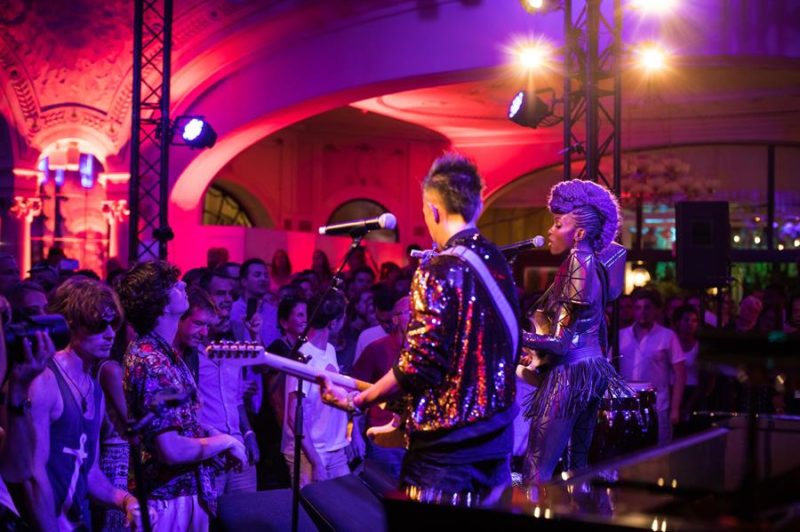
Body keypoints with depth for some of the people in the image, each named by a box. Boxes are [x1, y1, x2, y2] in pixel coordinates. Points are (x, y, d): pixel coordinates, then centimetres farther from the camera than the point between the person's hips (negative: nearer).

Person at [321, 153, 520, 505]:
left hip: (448, 446, -8)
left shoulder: (439, 271, -17)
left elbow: (418, 365, -20)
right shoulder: (498, 263, 7)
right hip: (496, 436, 8)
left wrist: (356, 401, -7)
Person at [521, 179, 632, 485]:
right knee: (578, 465, 14)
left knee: (537, 472, -10)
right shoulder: (593, 265, 13)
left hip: (569, 375, -10)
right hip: (592, 369, 10)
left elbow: (562, 341, -18)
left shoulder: (577, 262, -16)